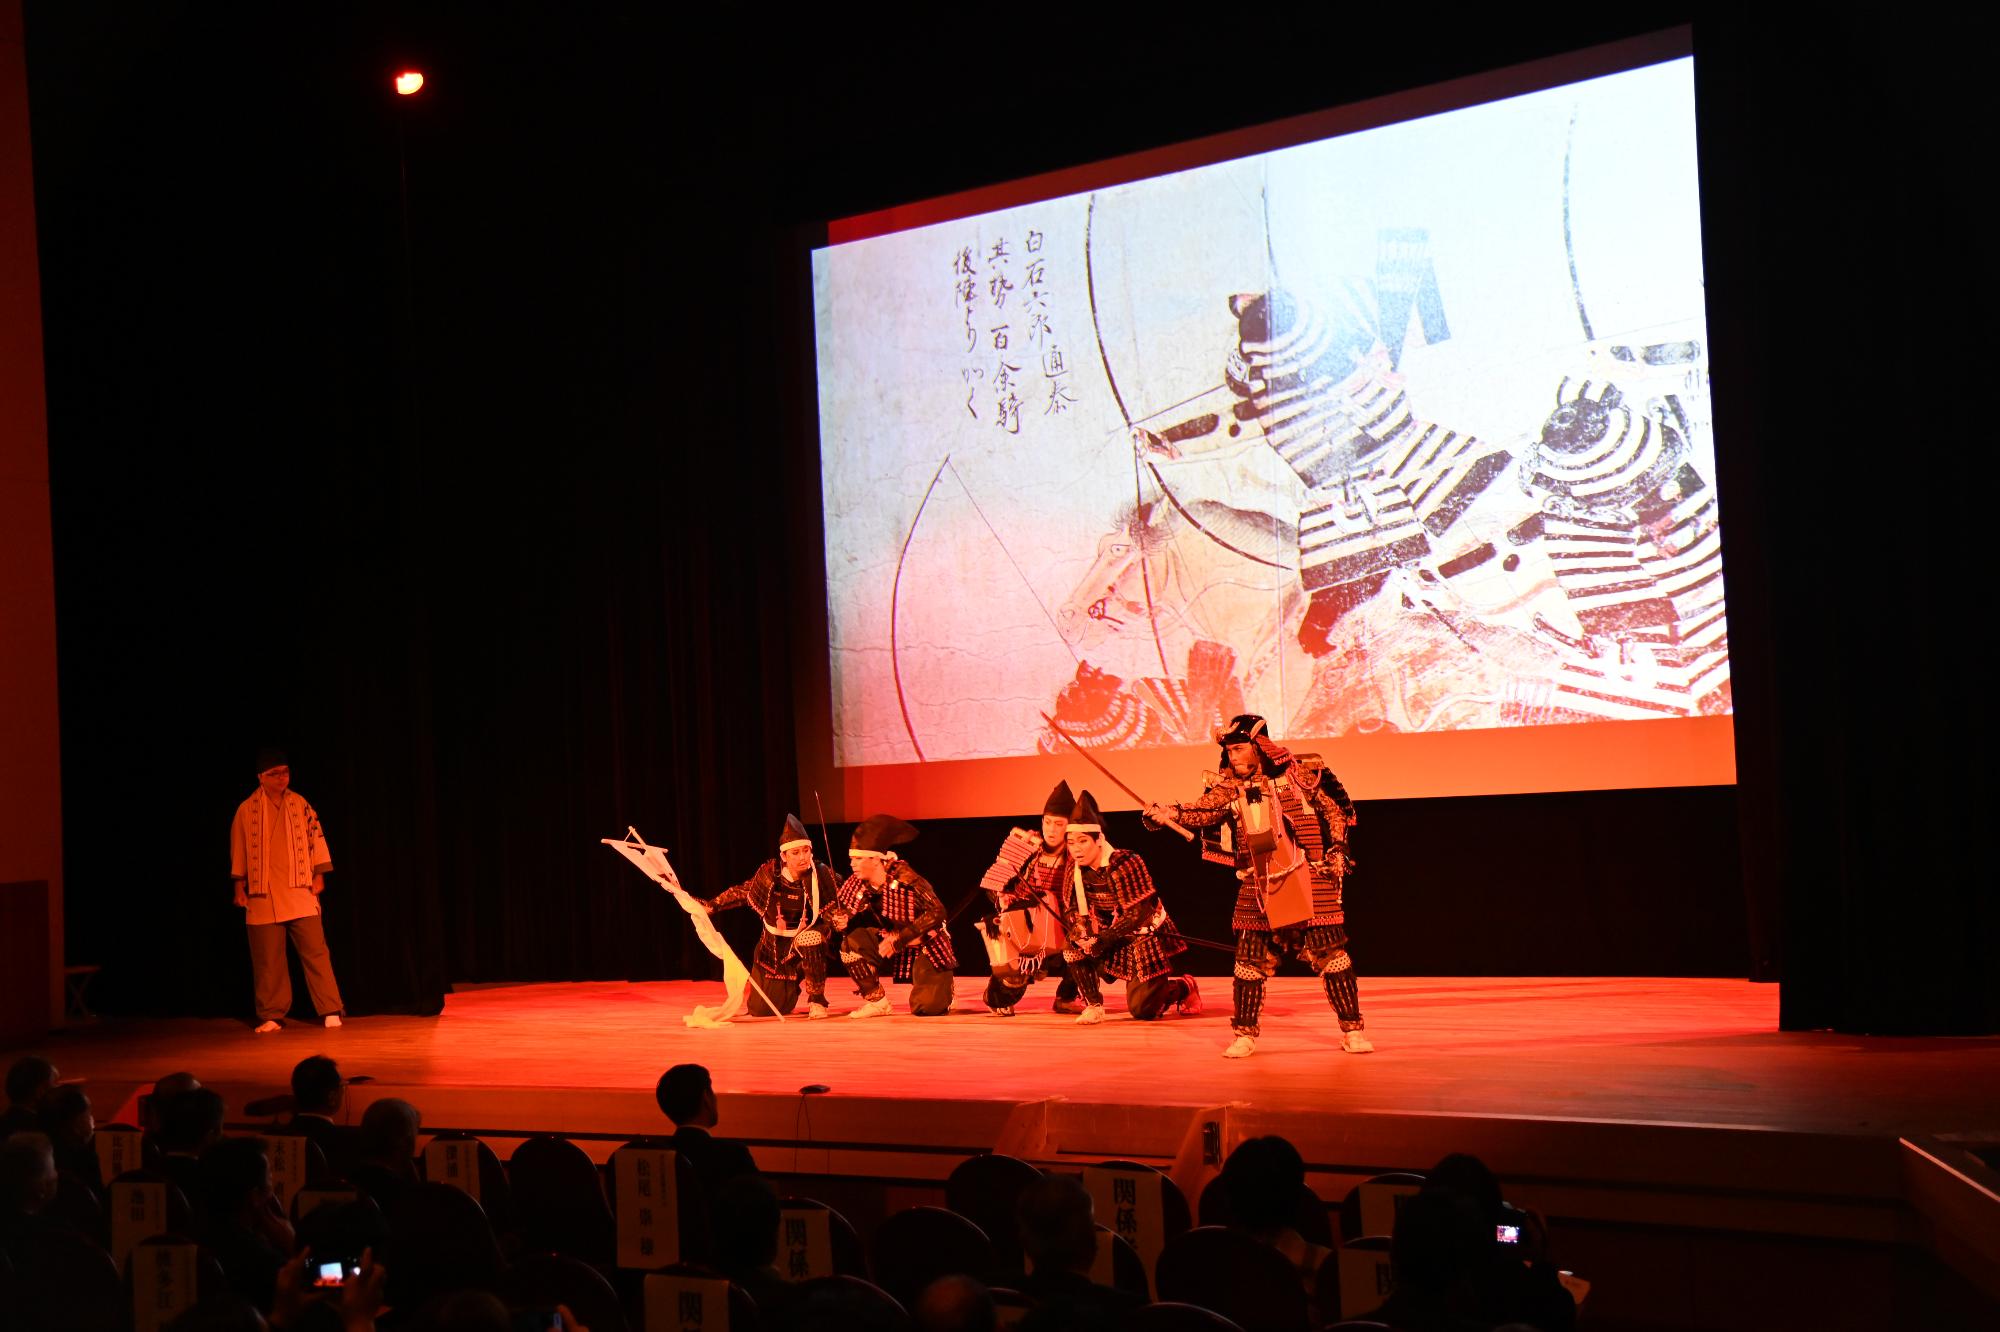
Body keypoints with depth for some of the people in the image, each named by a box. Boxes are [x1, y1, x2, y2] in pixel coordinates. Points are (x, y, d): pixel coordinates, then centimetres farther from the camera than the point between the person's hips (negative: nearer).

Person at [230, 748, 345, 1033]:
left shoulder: (300, 804, 6)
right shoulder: (247, 810, 2)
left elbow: (316, 838, 9)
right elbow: (238, 852, 7)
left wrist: (319, 875, 3)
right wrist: (240, 888, 6)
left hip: (299, 892, 0)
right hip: (263, 897, 0)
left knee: (315, 952, -4)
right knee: (268, 960, 2)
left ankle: (330, 1011, 0)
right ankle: (272, 1016, 11)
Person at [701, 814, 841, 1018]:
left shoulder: (821, 875, -15)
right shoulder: (770, 873, -12)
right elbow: (741, 892, 4)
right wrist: (711, 905, -1)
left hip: (807, 942, -2)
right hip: (774, 947, 2)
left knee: (810, 938, -39)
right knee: (761, 1009, 0)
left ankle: (817, 999, -17)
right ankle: (794, 983, 37)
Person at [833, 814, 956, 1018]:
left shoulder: (904, 878, -28)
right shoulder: (861, 883, -11)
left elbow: (937, 912, -29)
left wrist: (899, 938, -30)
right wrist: (841, 919, -28)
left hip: (927, 945, -5)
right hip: (895, 941, 5)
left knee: (926, 1009, -18)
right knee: (852, 943, -19)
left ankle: (942, 986, 19)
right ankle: (877, 1001, -3)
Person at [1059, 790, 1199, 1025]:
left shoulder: (1125, 864, -27)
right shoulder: (1076, 868, -7)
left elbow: (1140, 914, -27)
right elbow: (1073, 908, 1)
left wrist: (1103, 939, -31)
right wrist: (1078, 930, -22)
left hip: (1145, 935, -6)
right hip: (1113, 934, 6)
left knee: (1141, 1009, -8)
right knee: (1073, 946, -20)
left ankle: (1183, 987, 22)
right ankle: (1093, 1005, -6)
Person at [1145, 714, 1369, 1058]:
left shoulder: (1298, 775, -3)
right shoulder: (1230, 787, 3)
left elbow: (1335, 810, 7)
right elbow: (1203, 810, -13)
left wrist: (1337, 848, -2)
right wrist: (1171, 813, -30)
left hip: (1307, 878, -3)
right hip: (1258, 885, 3)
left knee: (1330, 952, -3)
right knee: (1250, 959, 3)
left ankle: (1352, 1030, 6)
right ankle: (1245, 1034, 16)